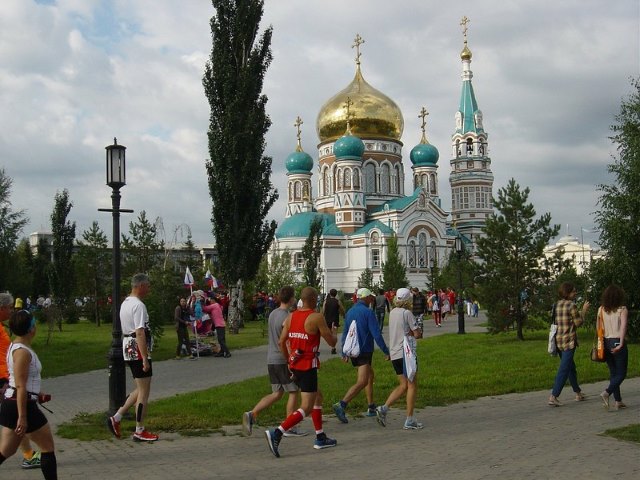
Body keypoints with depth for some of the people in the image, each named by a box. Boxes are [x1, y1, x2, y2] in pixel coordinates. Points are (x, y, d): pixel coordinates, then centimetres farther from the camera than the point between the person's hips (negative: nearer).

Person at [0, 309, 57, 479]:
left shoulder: (15, 347, 11)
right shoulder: (23, 352, -20)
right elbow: (20, 386, -23)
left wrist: (37, 393, 19)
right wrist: (22, 417, -23)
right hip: (22, 405, -10)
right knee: (48, 446, 4)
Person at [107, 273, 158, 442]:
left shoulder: (125, 303, 16)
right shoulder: (138, 305, -16)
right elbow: (140, 333, -22)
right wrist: (145, 358, -23)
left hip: (128, 348, 10)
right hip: (138, 350, -10)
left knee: (141, 390, 18)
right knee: (144, 392, -1)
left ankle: (116, 418, 15)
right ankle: (140, 431, 5)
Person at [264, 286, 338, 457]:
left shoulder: (291, 317, 6)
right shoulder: (317, 317, -13)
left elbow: (281, 342, 9)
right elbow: (332, 342, -7)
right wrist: (334, 332, 15)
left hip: (295, 365, 8)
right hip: (308, 367, -8)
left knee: (317, 396, 23)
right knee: (306, 408, -5)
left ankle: (320, 437, 27)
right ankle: (276, 433, -20)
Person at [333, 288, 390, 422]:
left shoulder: (350, 312, 11)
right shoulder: (368, 312, -11)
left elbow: (345, 333, 15)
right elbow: (376, 334, -14)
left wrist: (344, 353, 21)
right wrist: (386, 351, -8)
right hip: (364, 350, -8)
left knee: (370, 375, 22)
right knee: (362, 382, -13)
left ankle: (371, 407, 25)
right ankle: (341, 405, -26)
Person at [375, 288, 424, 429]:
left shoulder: (392, 312, 11)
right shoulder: (407, 313, -12)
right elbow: (418, 334, -11)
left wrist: (409, 333, 2)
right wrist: (412, 333, 6)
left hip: (395, 354, 7)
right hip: (406, 353, -7)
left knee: (403, 385, 15)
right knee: (412, 385, 1)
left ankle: (384, 408, 1)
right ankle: (409, 420, 1)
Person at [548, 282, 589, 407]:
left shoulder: (557, 304, 9)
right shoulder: (572, 305, -13)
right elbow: (578, 323, -8)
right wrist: (584, 311, 5)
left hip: (558, 340, 8)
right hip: (568, 341, -8)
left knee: (571, 367, 21)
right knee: (564, 370, -5)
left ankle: (578, 394, 32)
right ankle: (553, 397, -9)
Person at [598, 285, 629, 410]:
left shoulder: (601, 310, 3)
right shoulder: (622, 310, -8)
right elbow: (623, 326, -19)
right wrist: (621, 344, -21)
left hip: (605, 342, 5)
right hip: (617, 342, -5)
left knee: (613, 373, 14)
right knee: (621, 374, 4)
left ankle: (618, 401, 14)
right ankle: (607, 393, -18)